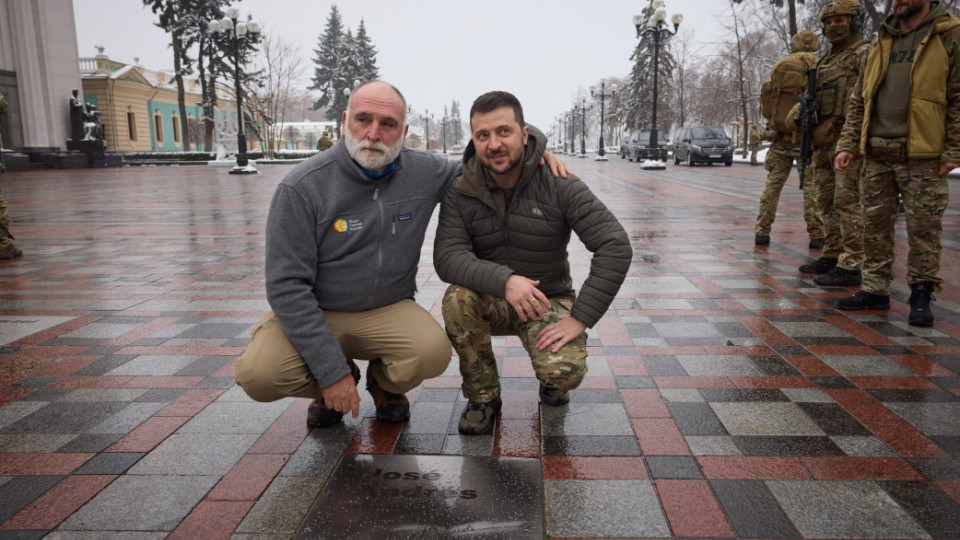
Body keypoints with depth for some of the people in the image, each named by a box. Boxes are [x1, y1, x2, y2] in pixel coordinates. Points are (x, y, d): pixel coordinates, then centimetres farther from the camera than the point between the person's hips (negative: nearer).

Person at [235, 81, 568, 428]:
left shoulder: (425, 173, -7)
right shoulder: (302, 187, -17)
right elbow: (288, 285, -18)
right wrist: (331, 371, -22)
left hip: (388, 312, 2)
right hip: (313, 313, -1)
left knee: (433, 352, -29)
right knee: (258, 374, -28)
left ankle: (384, 384, 9)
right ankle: (329, 386, 8)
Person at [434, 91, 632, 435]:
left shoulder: (558, 185, -16)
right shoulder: (460, 193, -10)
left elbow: (615, 246, -21)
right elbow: (447, 256, -21)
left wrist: (580, 317, -26)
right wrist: (504, 280, -39)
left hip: (547, 302, -1)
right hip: (490, 301, 2)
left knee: (564, 373, -29)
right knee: (457, 299, -32)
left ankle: (551, 384, 14)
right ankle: (483, 397, -6)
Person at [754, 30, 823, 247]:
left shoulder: (780, 67, 6)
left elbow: (766, 99, 6)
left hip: (781, 134, 2)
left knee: (773, 184, 8)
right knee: (811, 185, 2)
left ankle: (762, 231, 6)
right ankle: (816, 234, 1)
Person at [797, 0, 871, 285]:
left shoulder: (865, 54, -4)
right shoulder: (825, 61, 21)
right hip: (823, 142, 9)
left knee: (848, 203, -10)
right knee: (827, 203, 12)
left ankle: (851, 266, -9)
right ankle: (832, 256, 22)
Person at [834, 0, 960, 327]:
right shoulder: (881, 43, 15)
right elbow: (858, 102, 15)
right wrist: (848, 145, 7)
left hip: (922, 156, -5)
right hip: (876, 154, 5)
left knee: (923, 229, 0)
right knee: (875, 225, 9)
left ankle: (921, 295, 11)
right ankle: (875, 290, 18)